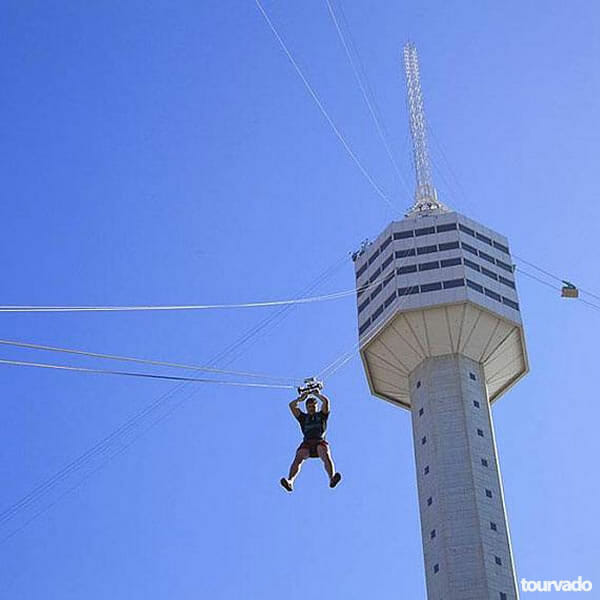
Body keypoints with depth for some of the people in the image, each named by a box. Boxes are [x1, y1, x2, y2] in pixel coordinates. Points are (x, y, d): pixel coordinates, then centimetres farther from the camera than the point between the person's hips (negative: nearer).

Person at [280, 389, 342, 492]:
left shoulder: (321, 415, 25)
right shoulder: (303, 417, 28)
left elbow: (326, 401, 14)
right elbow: (292, 405, 23)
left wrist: (317, 394, 28)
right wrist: (301, 398, 32)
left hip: (320, 442, -1)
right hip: (307, 442, 1)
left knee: (326, 455, -33)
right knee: (298, 458, -27)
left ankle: (332, 478, -54)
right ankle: (290, 481, -46)